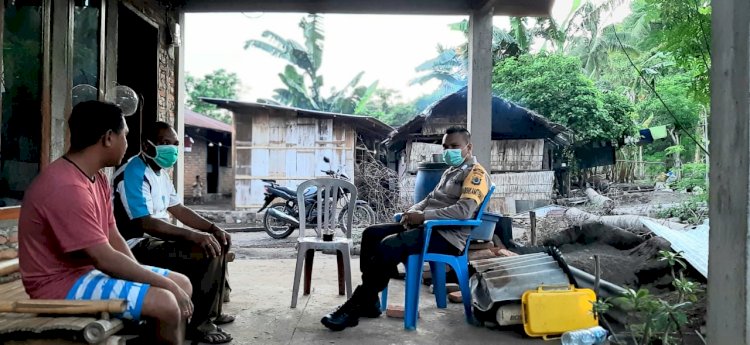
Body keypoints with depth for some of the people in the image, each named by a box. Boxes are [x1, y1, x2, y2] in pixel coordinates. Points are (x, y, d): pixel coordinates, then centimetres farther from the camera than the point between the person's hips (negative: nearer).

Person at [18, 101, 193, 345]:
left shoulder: (98, 179, 7)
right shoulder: (66, 187, -25)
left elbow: (114, 239, 5)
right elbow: (105, 259, -26)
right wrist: (167, 285, -19)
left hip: (92, 268, 10)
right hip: (63, 283, -10)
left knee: (182, 284, 4)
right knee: (164, 302, -25)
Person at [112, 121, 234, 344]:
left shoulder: (161, 172, 13)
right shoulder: (134, 174, -19)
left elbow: (178, 210, 17)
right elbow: (146, 223, -29)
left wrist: (214, 229, 3)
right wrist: (193, 235, -35)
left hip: (159, 237, 11)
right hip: (139, 244, -10)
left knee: (215, 244, 12)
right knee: (208, 254, -24)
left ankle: (212, 313, 19)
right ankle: (199, 325, -12)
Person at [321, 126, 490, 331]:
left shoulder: (475, 174, -8)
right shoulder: (451, 171, 24)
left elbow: (464, 211, -23)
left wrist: (423, 216, -21)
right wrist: (413, 211, 3)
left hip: (447, 236, -10)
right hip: (428, 226, 10)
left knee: (388, 248, -28)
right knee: (372, 234, -2)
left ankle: (353, 309, -17)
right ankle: (369, 303, -2)